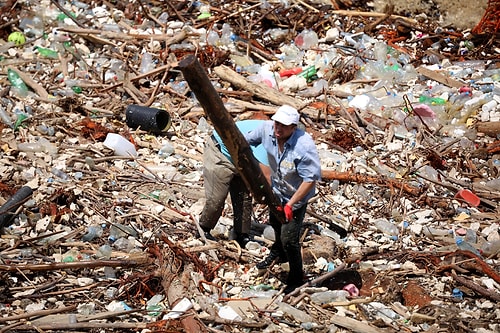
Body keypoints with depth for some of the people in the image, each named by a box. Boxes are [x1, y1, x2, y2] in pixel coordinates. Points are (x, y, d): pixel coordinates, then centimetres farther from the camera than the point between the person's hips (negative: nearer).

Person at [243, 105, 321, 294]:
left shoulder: (304, 146, -39)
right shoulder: (267, 129, -24)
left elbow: (310, 179, -34)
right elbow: (249, 139, -1)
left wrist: (290, 204, -32)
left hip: (296, 195, -7)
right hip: (277, 189, 7)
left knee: (289, 239, -3)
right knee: (275, 223, 31)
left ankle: (296, 278, 21)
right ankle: (278, 252, 62)